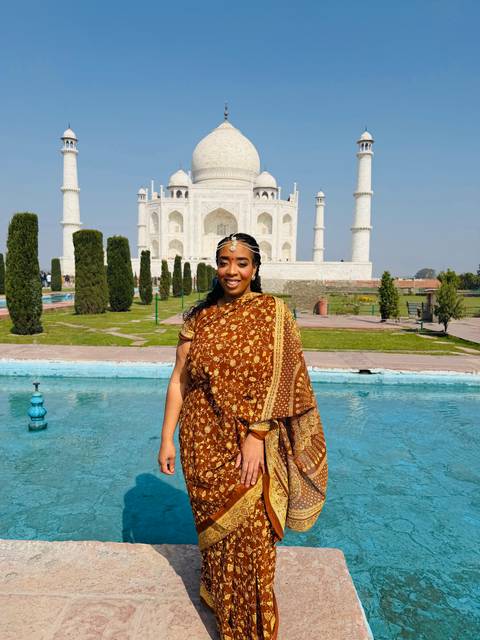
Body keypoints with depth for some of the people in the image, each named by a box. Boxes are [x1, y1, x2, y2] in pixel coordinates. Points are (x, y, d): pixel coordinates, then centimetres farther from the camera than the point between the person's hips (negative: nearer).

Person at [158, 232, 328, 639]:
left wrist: (256, 437, -17)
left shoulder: (273, 312, -5)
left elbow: (277, 381, -10)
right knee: (215, 525, 17)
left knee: (252, 533, 10)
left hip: (254, 445, -1)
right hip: (206, 444, 2)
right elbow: (179, 380, 2)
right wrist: (167, 438, -1)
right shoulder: (199, 317, 2)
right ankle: (217, 593, 47)